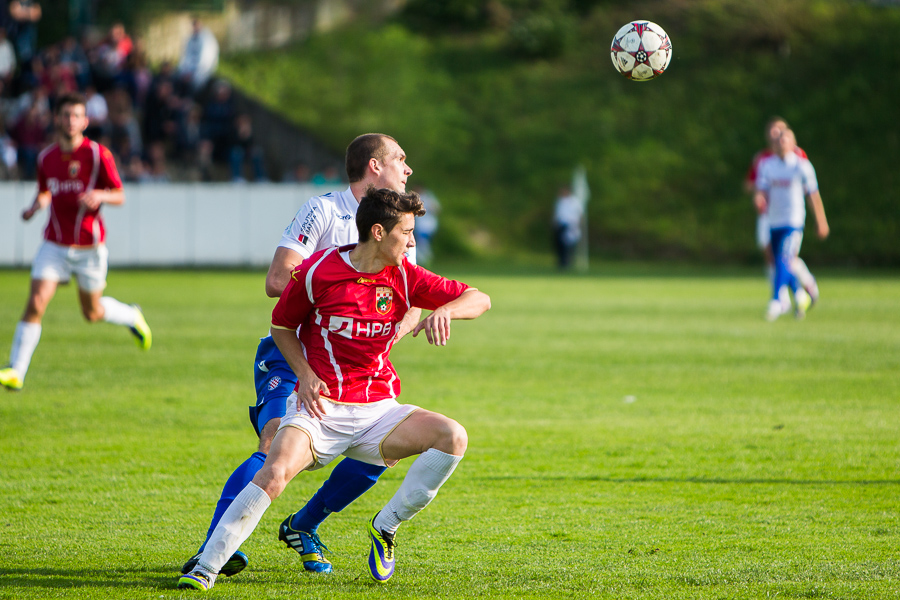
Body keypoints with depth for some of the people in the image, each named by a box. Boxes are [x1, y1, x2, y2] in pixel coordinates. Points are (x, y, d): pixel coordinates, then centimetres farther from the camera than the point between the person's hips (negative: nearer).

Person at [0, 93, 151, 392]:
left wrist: (101, 195, -27)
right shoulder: (46, 158, 2)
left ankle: (132, 317, 45)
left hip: (89, 247, -2)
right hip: (55, 245, 2)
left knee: (93, 313, 12)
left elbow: (119, 196, -5)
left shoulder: (98, 154, -10)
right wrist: (36, 205, -4)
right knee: (36, 303, -14)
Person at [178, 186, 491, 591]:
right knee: (274, 474, -30)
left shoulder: (404, 277, 1)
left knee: (453, 438, -20)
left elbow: (478, 300, 3)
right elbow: (282, 324, 8)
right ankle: (205, 569, -20)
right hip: (321, 408, -4)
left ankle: (385, 527, -2)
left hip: (378, 409, 4)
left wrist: (445, 310, -20)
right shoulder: (317, 271, -7)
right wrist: (305, 374, -8)